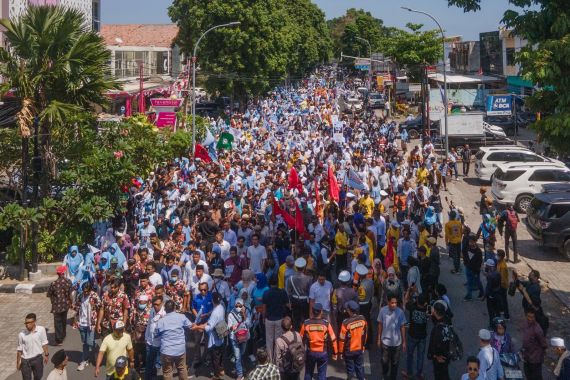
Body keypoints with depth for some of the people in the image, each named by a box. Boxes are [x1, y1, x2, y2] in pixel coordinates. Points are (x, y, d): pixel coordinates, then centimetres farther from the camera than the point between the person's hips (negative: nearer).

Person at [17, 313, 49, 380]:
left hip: (38, 358, 2)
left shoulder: (41, 330, -16)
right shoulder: (22, 334, -18)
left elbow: (44, 343, -1)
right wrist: (18, 362, 1)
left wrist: (46, 355, 5)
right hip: (25, 360, -2)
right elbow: (19, 349, -5)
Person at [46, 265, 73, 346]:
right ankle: (63, 336, 39)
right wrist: (71, 302, 8)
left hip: (57, 306, -3)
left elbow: (49, 295, -9)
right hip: (66, 304, 3)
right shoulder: (68, 281, -11)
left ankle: (59, 340, 3)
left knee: (58, 322, 4)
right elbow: (70, 294, -6)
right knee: (64, 320, 23)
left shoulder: (53, 284, -17)